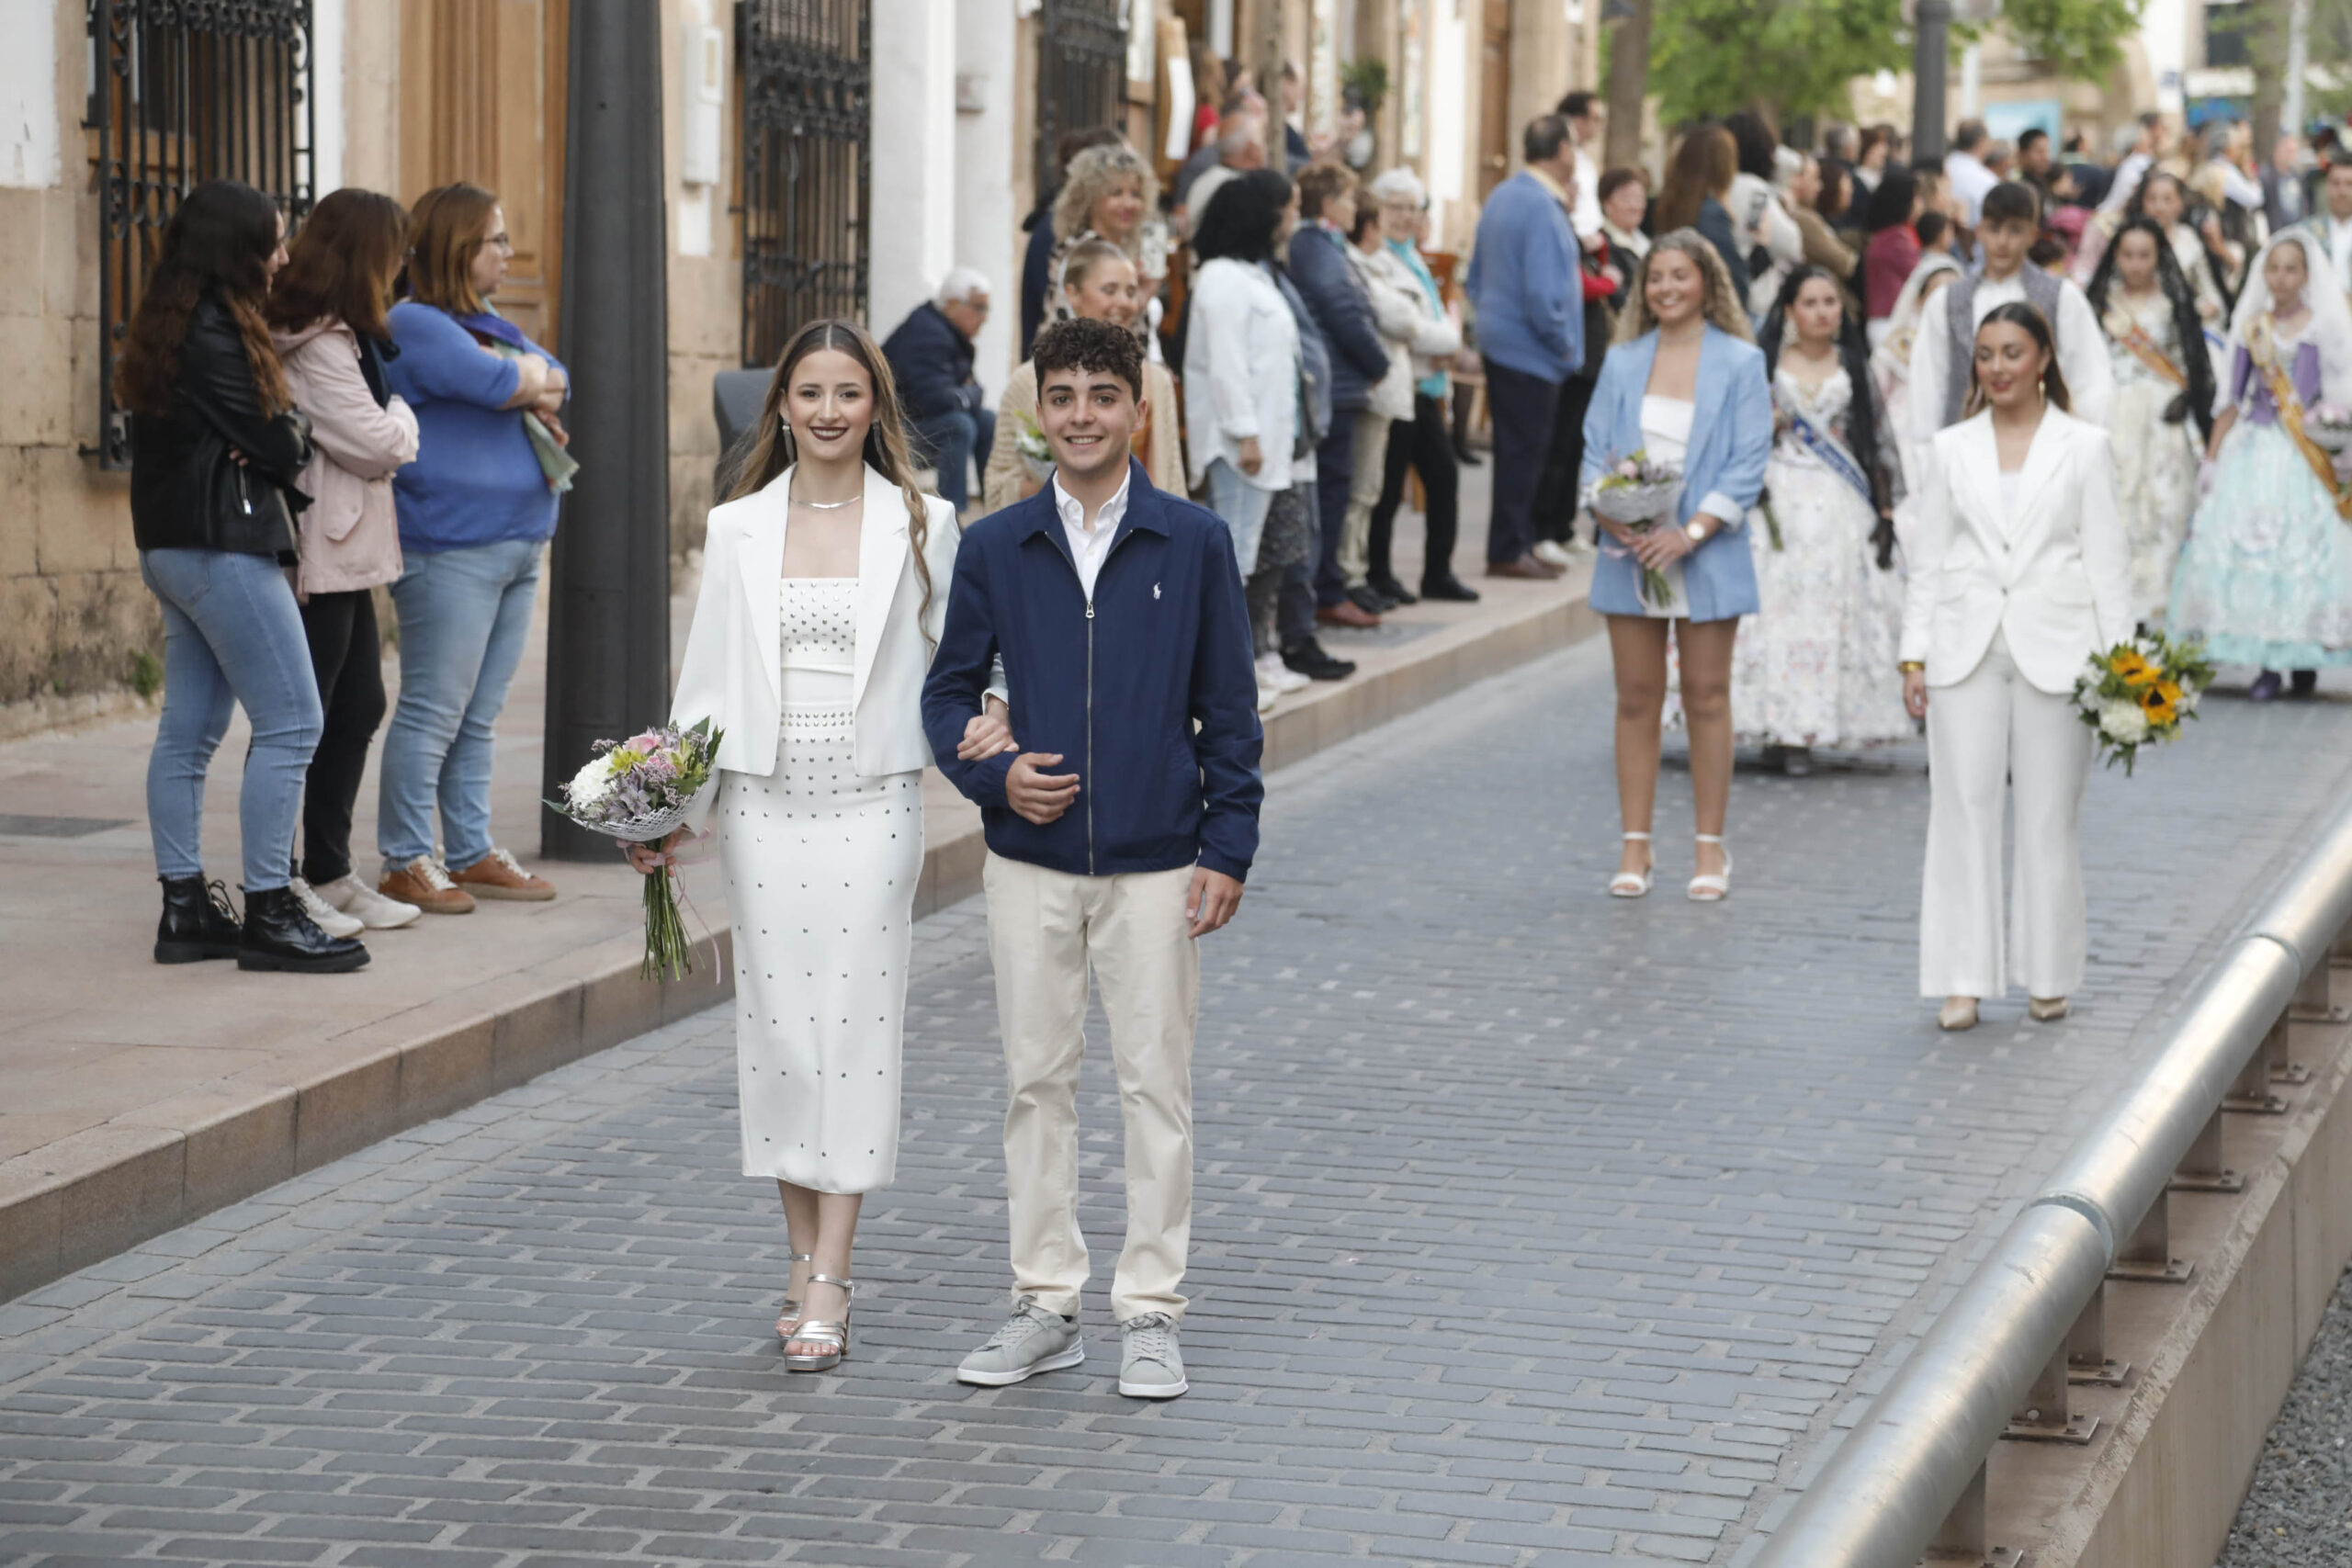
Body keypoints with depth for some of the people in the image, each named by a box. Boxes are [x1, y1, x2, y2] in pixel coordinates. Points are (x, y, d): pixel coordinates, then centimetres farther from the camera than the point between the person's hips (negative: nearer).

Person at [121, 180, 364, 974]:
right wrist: (298, 423, 8)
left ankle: (185, 907, 13)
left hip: (175, 547, 10)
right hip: (222, 546, -10)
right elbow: (280, 446, -13)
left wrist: (278, 431, -7)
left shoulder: (170, 327, 14)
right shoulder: (212, 337, -16)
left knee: (189, 730, 10)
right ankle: (268, 913, -7)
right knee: (291, 723, -8)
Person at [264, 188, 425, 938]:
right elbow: (380, 444, -17)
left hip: (345, 555, 11)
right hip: (317, 558, -11)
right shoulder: (316, 348, -19)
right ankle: (278, 886, 5)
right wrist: (403, 416, 1)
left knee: (359, 708, 15)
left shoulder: (335, 337, 14)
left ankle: (329, 874, 23)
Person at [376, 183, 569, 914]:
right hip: (449, 547, -9)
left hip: (515, 549, 9)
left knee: (478, 718, 13)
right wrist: (530, 376, 1)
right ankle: (406, 862, -1)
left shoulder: (486, 325, 20)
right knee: (433, 712, -6)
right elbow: (501, 384, -20)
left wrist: (528, 381, -10)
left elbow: (555, 379, 10)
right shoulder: (415, 325, -10)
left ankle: (472, 853, 18)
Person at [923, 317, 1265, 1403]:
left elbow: (1228, 709, 1)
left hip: (1155, 863, -2)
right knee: (1036, 1080, 7)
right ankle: (1045, 1302, 17)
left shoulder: (1194, 543, -1)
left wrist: (1229, 847, -4)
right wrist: (992, 773, -9)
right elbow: (949, 691, 10)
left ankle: (1150, 1311, 10)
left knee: (1155, 1083, 2)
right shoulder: (994, 549, 3)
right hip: (1029, 863, 2)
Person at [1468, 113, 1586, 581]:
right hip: (1532, 350, -9)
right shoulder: (1542, 208, -19)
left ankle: (1514, 546, 22)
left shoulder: (1501, 197, 10)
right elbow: (1542, 291, -23)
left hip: (1498, 342, 9)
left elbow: (1477, 274, 19)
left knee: (1516, 449, 15)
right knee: (1524, 451, -2)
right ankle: (1509, 551, 2)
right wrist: (1565, 343, -12)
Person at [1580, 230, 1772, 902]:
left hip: (1705, 554, -3)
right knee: (1636, 700, 5)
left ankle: (1710, 848, 10)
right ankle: (1635, 846, 11)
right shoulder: (1623, 363, 8)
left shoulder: (1740, 363, -1)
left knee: (1706, 698, 3)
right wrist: (1607, 510, -13)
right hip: (1629, 549, 3)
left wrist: (1692, 533, -16)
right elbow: (1595, 448, 7)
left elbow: (1748, 464, -6)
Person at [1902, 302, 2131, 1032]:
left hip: (2053, 651, -1)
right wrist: (1914, 657, 3)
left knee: (2049, 817, 4)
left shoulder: (2084, 446, 3)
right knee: (1962, 808, -2)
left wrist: (2117, 660, -5)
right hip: (1966, 650, 1)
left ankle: (2048, 976, 15)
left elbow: (2106, 560, 1)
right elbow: (1928, 559, 9)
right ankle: (1963, 979, 0)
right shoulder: (1951, 449, 8)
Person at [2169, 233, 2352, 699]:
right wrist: (2211, 457, 10)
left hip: (2306, 456, -3)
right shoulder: (2250, 328, 10)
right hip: (2252, 451, 3)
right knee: (2250, 548, -5)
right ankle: (2267, 665, -1)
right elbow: (2232, 399, 13)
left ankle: (2305, 659, 3)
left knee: (2303, 547, -6)